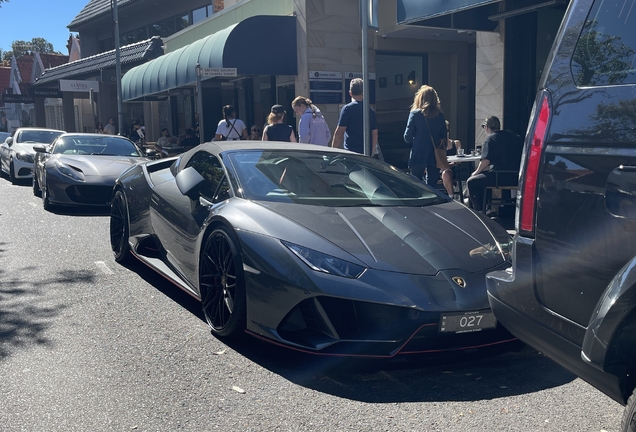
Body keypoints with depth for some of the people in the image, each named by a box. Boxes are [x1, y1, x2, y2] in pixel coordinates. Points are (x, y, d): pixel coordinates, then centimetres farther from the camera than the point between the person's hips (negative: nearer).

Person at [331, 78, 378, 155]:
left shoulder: (347, 109, -6)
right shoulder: (371, 111, 10)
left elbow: (339, 133, -8)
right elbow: (375, 135, 14)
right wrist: (372, 153, 23)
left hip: (351, 151, -6)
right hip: (366, 153, 6)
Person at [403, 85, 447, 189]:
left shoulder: (415, 114, -7)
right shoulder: (440, 115, 2)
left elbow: (407, 137, -7)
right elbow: (444, 137, 6)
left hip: (418, 156, -3)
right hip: (435, 156, 3)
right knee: (432, 185, 9)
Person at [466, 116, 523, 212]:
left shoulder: (490, 139, -6)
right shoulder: (515, 136, 17)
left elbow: (486, 160, -17)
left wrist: (477, 171, 1)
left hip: (502, 177, -9)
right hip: (517, 177, 9)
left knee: (471, 182, 3)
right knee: (482, 177, 30)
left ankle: (479, 210, 1)